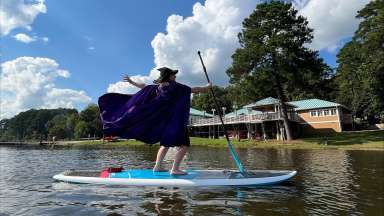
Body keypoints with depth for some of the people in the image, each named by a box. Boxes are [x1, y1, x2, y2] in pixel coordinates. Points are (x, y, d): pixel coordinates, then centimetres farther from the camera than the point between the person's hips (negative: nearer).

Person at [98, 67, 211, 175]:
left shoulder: (157, 87, 9)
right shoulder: (176, 86, -9)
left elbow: (143, 86, 21)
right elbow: (193, 90, -4)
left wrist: (131, 82, 37)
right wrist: (206, 87, 11)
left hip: (163, 120, 8)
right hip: (175, 120, -8)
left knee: (165, 144, 21)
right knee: (183, 145, -3)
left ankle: (157, 166, 21)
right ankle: (175, 169, -10)